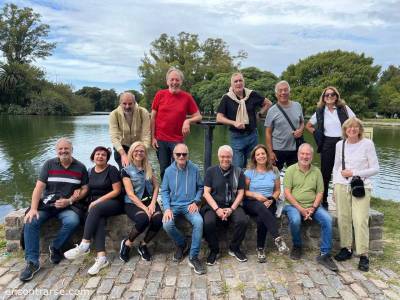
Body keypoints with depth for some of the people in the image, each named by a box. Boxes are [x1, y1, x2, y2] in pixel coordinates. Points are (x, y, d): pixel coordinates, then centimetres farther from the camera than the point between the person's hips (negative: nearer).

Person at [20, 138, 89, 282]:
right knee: (30, 221, -25)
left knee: (72, 221, -31)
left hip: (68, 205, -1)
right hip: (46, 203, 1)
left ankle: (55, 247, -3)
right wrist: (33, 208, -15)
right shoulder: (49, 164, 5)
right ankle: (32, 262, -15)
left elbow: (85, 189, 4)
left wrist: (69, 201, -12)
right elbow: (39, 187, -2)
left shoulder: (80, 167, 4)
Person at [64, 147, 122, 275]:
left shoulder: (112, 170, -2)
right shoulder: (90, 171, 17)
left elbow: (117, 191, -8)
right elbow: (87, 189, 22)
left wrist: (98, 201, -13)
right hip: (95, 205, 4)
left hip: (113, 203, -4)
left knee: (96, 209, -34)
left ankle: (84, 245, -31)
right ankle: (101, 257, -39)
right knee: (98, 220, -29)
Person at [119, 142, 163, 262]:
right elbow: (130, 194, -10)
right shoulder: (126, 170, -3)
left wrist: (152, 203, -8)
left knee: (158, 219, -26)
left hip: (149, 200, 4)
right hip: (133, 203, -4)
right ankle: (127, 243, -4)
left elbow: (156, 186, 9)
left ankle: (143, 245, 0)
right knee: (143, 219, -34)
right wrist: (144, 208, -18)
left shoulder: (149, 168, 12)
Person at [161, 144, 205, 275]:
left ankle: (193, 257, -14)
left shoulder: (194, 169, 0)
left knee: (199, 222, -30)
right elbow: (164, 191, 5)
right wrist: (167, 208, -9)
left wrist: (195, 202, -5)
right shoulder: (169, 171, 2)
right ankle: (181, 244, 7)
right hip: (173, 205, 1)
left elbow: (200, 187, 10)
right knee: (167, 225, -27)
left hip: (189, 205, -1)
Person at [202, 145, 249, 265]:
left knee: (243, 221, -27)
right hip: (214, 205, -1)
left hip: (233, 206, 1)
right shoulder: (211, 171, 4)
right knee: (208, 223, -30)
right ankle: (214, 250, -1)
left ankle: (234, 248, 1)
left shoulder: (238, 172, 7)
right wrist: (217, 209, -13)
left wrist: (231, 209, -10)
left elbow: (241, 193, 5)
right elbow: (206, 192, -1)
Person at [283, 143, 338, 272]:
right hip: (294, 205, -3)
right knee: (295, 220, -33)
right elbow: (287, 193, -6)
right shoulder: (291, 170, 1)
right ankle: (297, 246, -2)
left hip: (312, 206, 3)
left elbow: (320, 192, 7)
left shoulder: (316, 171, 10)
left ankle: (325, 254, -10)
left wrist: (313, 208, -10)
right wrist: (300, 209, -14)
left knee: (327, 219, -23)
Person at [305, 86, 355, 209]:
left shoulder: (344, 108, 2)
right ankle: (323, 201, 17)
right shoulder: (320, 112, 4)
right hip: (327, 145, 1)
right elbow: (308, 126, 14)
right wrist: (317, 135, 4)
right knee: (325, 173, 6)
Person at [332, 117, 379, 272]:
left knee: (360, 221, -10)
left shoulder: (367, 144, -3)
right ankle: (346, 248, 16)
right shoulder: (340, 144, 8)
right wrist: (335, 186, 10)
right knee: (343, 218, 1)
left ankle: (363, 256, -1)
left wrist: (354, 172, -11)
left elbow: (375, 168, -2)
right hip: (342, 186, 3)